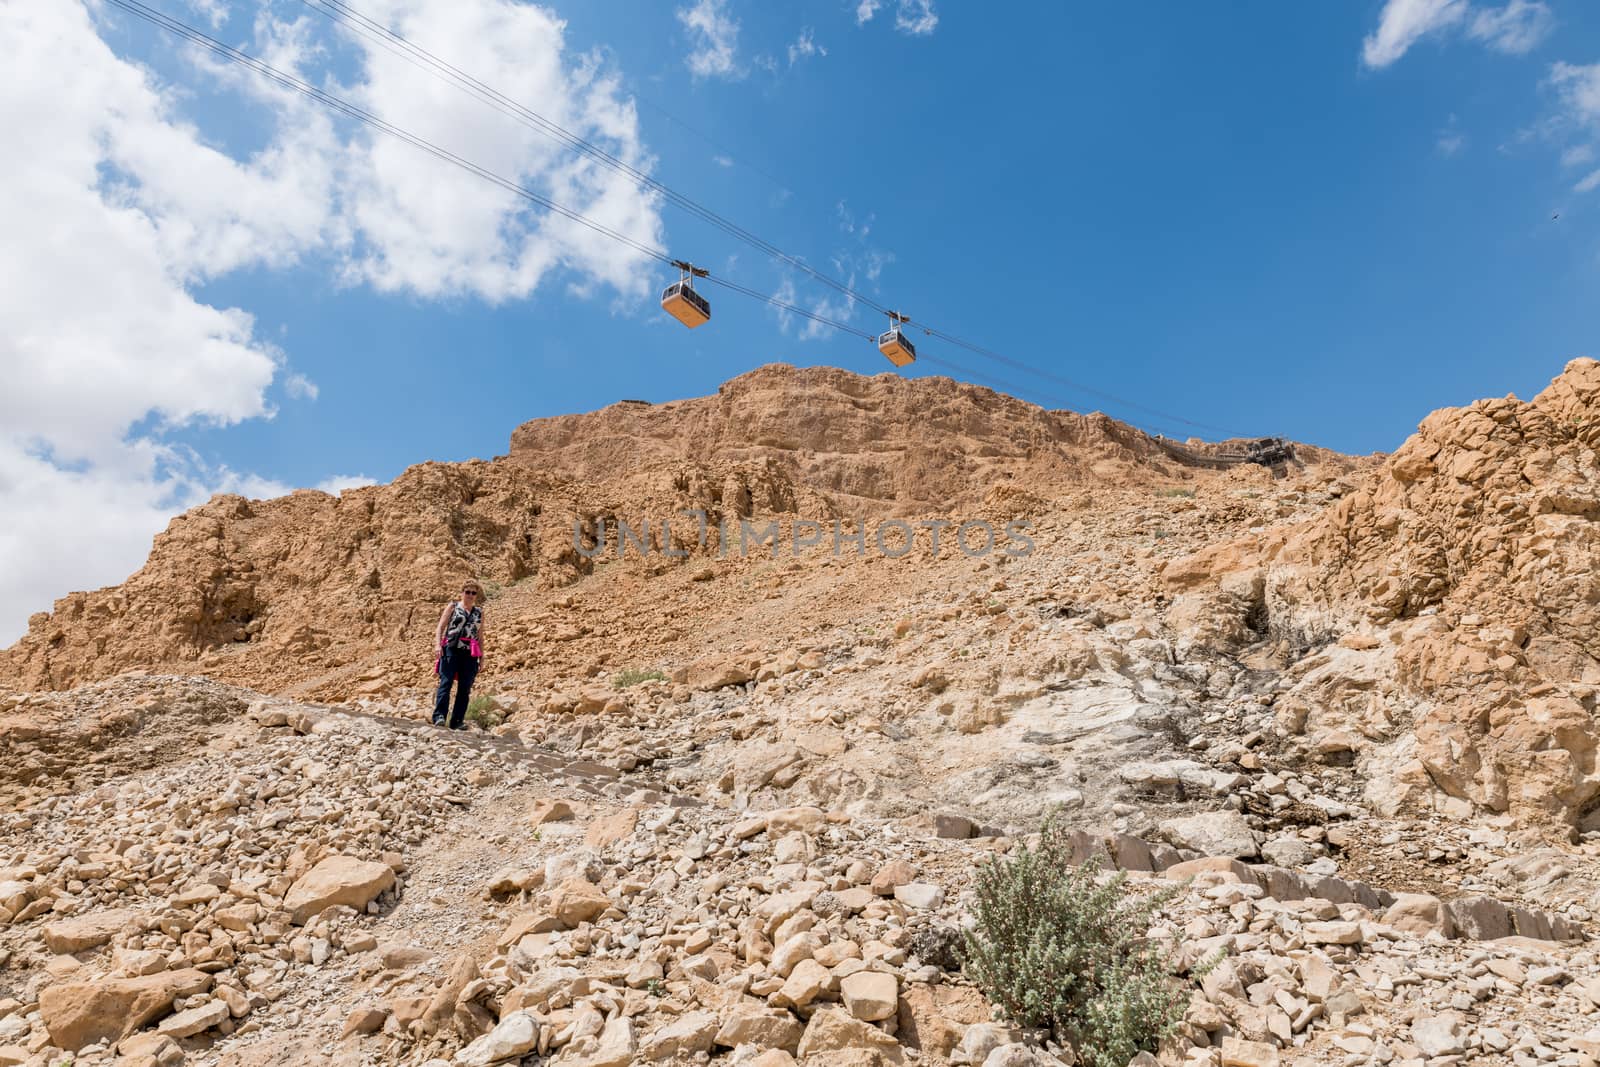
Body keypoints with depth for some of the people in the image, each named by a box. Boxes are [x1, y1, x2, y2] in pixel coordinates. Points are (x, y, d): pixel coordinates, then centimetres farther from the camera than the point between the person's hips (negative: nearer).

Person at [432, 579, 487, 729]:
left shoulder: (479, 612, 18)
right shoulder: (452, 606, 10)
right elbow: (441, 626, 4)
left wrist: (482, 654, 14)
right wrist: (438, 644, -10)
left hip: (470, 654, 3)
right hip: (451, 649, -3)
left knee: (465, 688, -1)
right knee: (445, 682, -13)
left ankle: (457, 721, 2)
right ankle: (439, 716, -16)